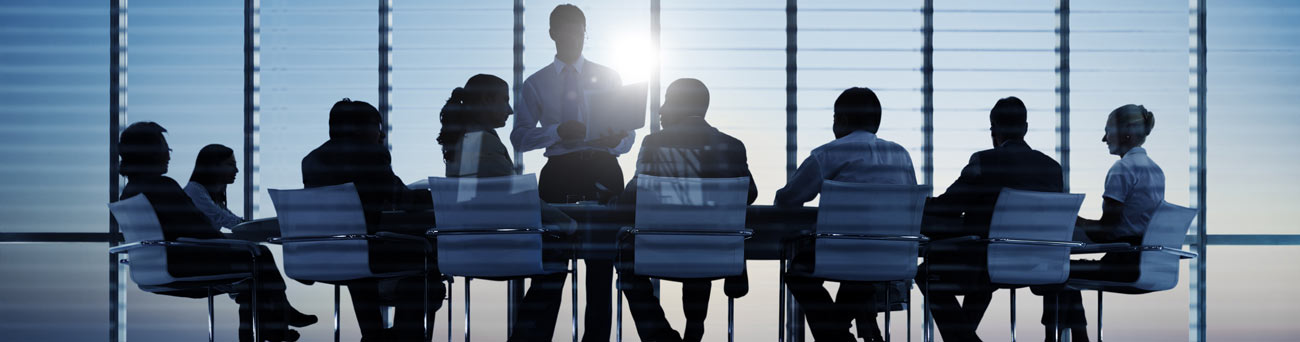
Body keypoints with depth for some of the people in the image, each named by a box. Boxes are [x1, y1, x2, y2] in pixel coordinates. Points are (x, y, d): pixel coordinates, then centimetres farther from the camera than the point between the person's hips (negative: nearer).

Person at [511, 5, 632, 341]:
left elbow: (628, 136, 11)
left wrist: (616, 141, -13)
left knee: (601, 258, -4)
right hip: (558, 172, 0)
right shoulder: (535, 84, 14)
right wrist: (557, 131, -14)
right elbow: (519, 137, 3)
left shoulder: (608, 77, 16)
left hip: (602, 171, 0)